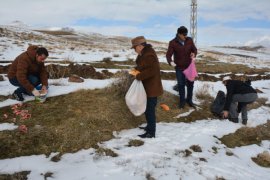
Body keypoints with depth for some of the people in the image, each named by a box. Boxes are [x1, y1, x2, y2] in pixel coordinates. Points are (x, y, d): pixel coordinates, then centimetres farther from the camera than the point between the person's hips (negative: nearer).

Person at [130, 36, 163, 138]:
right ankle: (150, 127, 38)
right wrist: (137, 70, 3)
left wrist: (138, 76, -20)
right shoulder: (145, 53, 11)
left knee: (150, 110, 0)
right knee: (147, 109, 21)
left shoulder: (149, 55, -23)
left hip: (152, 88, -11)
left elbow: (151, 71, -30)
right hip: (148, 87, 11)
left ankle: (151, 133, 13)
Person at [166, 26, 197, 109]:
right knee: (181, 84, 6)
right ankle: (182, 100, 25)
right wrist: (170, 62, -38)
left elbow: (194, 49, 4)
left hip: (189, 66, 3)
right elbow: (168, 54, -16)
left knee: (190, 83, 12)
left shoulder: (189, 40, -5)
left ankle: (189, 99, 31)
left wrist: (194, 54, -21)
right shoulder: (173, 43, -13)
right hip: (179, 67, -3)